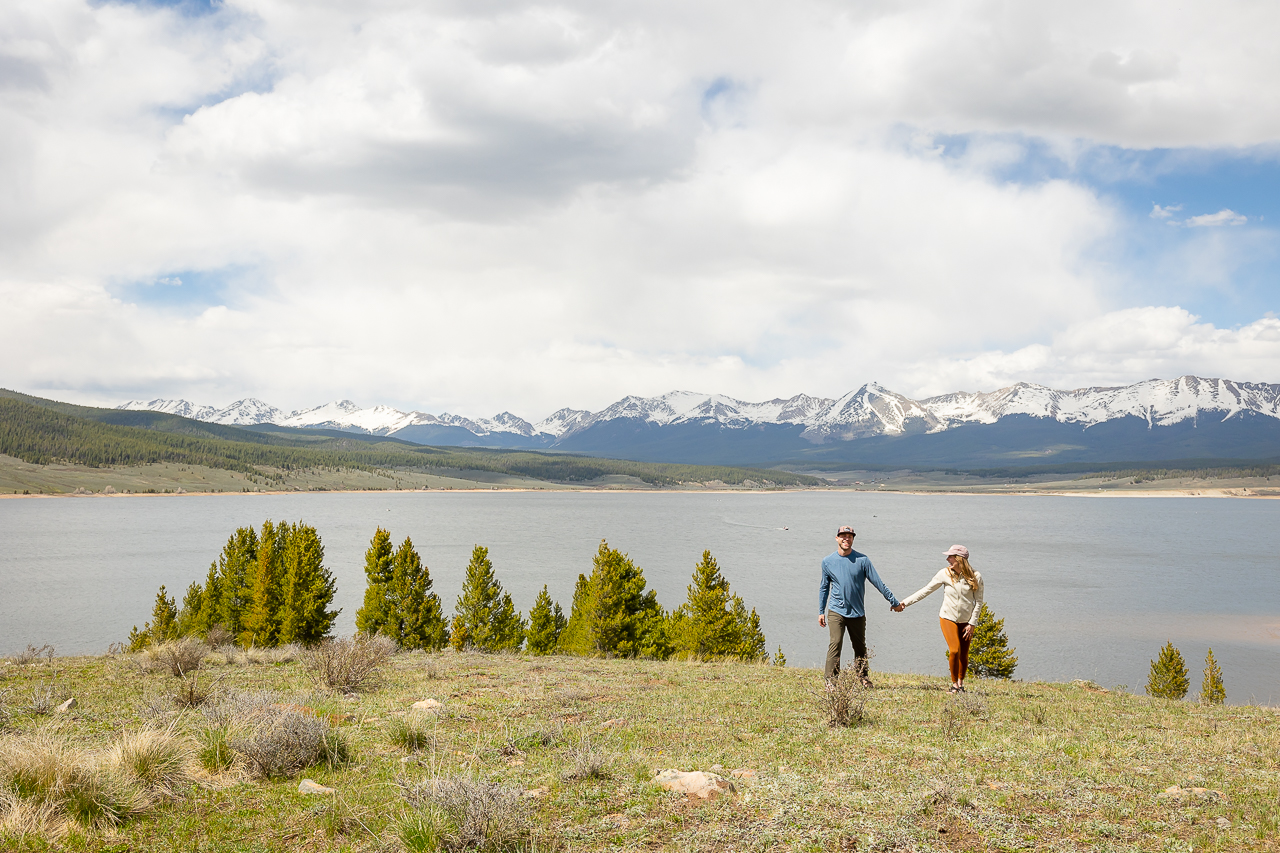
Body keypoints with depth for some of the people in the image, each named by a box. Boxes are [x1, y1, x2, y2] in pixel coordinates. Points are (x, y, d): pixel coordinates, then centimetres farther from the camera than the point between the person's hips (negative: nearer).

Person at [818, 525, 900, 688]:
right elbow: (824, 587, 13)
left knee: (860, 647, 10)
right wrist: (821, 612, 13)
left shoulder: (862, 560, -1)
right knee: (835, 643, -15)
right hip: (836, 611, -1)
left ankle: (863, 678, 27)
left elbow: (878, 582, 3)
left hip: (857, 613, 1)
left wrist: (893, 601, 3)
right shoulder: (828, 561, 3)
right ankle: (831, 680, -15)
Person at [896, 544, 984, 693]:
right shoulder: (945, 574, -5)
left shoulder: (975, 577, -7)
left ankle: (960, 683, 24)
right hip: (948, 618, 0)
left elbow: (978, 602, -1)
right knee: (955, 650, -15)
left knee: (964, 655, 2)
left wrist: (972, 624, -5)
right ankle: (954, 683, 3)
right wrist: (905, 602, -6)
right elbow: (926, 590, -1)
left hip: (966, 621, 1)